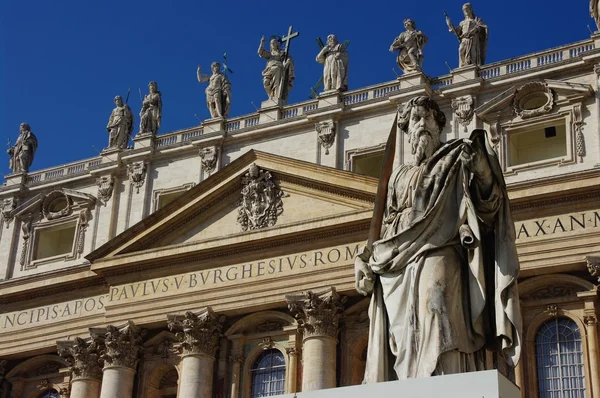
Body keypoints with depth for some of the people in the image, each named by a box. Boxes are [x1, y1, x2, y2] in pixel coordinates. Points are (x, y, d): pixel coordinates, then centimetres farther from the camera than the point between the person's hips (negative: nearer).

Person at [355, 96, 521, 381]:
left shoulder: (453, 162, 16)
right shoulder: (399, 176, 29)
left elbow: (486, 206, 3)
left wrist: (484, 173, -18)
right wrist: (365, 261, 11)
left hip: (437, 254, -4)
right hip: (396, 269, 5)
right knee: (401, 340, -8)